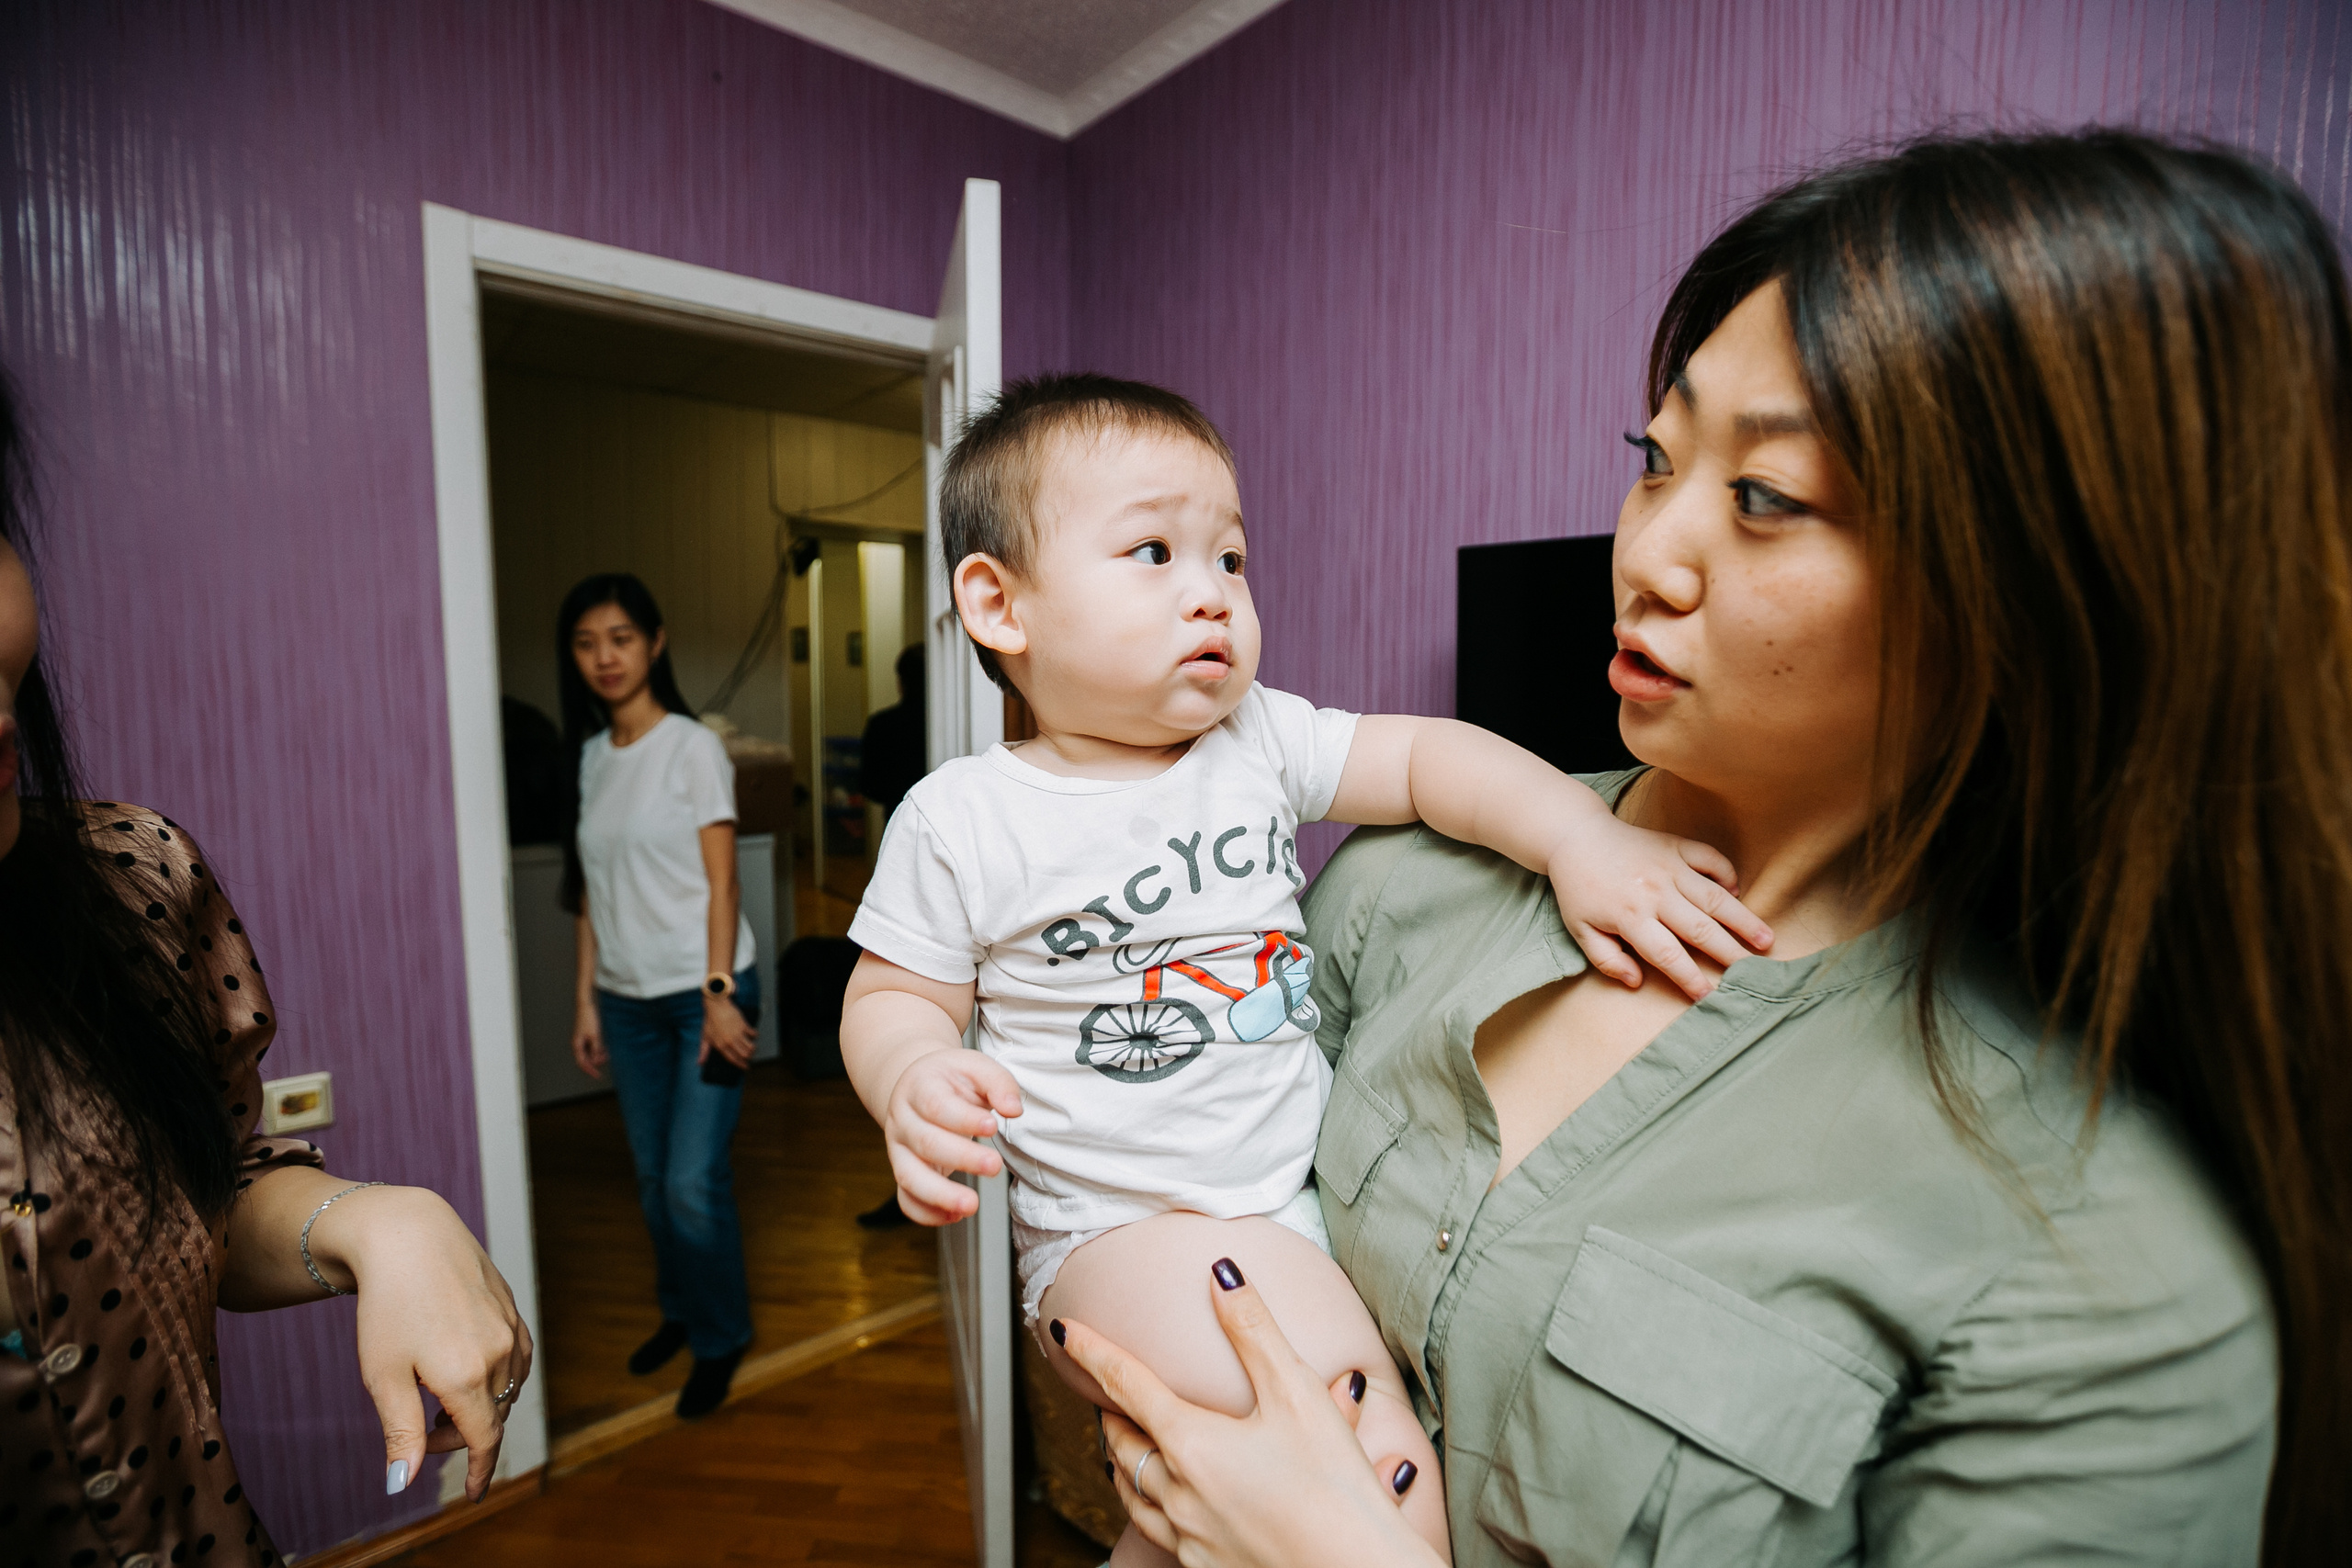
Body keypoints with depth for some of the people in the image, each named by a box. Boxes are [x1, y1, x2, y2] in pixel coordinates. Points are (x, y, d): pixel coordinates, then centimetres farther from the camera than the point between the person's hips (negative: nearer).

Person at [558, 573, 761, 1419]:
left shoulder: (694, 748, -10)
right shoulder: (591, 755, 8)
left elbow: (720, 882, -12)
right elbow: (592, 889, 11)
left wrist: (720, 996, -16)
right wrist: (586, 999, 10)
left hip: (703, 989, -6)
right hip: (627, 996, 6)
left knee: (693, 1180, -3)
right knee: (653, 1177, 16)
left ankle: (720, 1337, 19)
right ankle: (681, 1308, 38)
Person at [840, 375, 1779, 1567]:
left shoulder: (1260, 740, 0)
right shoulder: (961, 820, -9)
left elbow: (1427, 756, -1)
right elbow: (893, 996, -1)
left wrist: (1583, 840, -15)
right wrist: (914, 1084, -23)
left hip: (1310, 1175, 6)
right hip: (1127, 1225, -5)